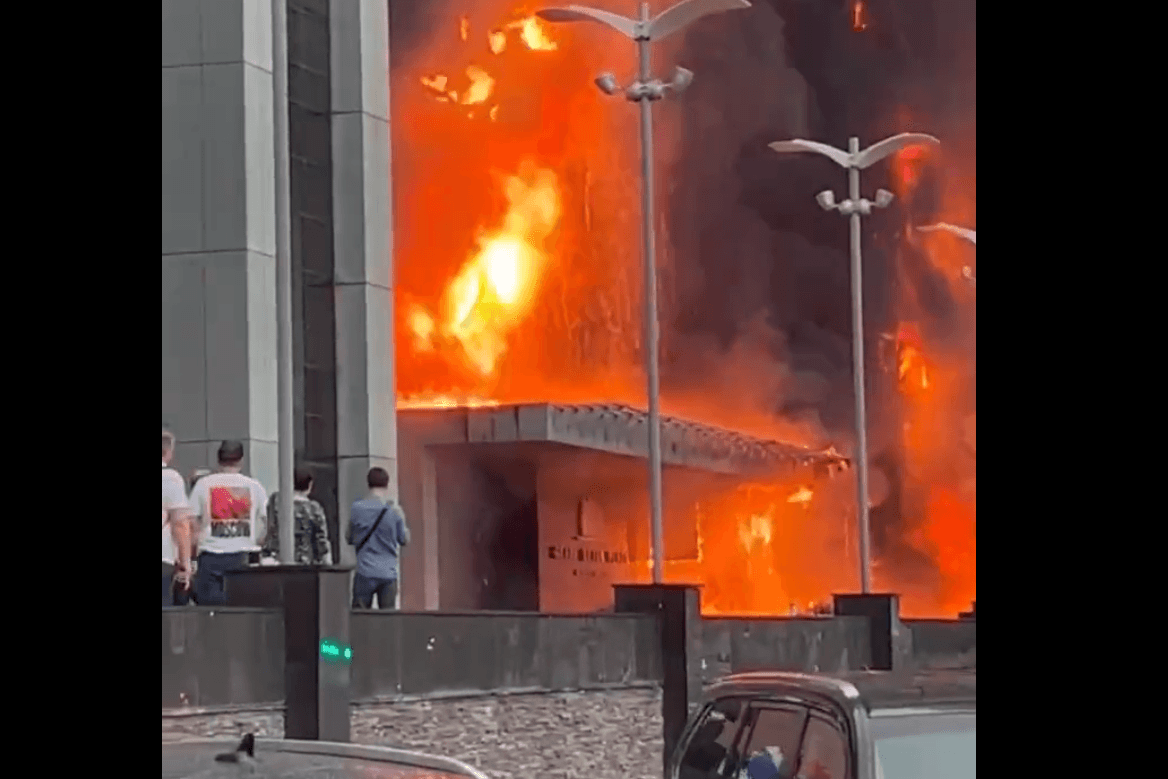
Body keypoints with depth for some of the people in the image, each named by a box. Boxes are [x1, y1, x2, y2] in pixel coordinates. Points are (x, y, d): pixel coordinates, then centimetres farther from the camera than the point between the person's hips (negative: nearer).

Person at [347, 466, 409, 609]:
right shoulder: (394, 510, -3)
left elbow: (349, 538, 7)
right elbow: (404, 539, 7)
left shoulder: (357, 508, -2)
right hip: (388, 573, 0)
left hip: (365, 572, 0)